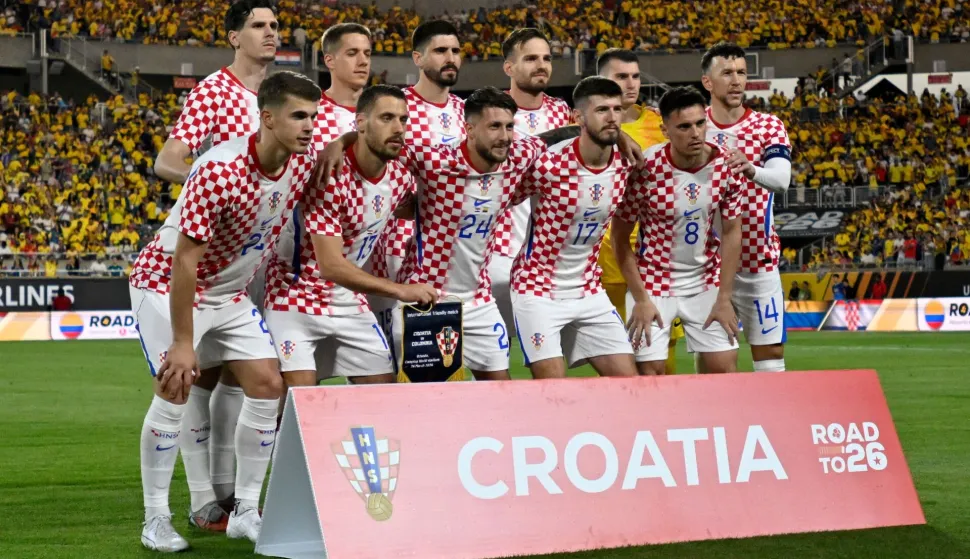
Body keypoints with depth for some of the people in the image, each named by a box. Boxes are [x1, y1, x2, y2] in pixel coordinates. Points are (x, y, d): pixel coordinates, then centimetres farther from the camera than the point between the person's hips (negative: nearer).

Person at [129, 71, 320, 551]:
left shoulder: (304, 164, -12)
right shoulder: (220, 171, -32)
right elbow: (184, 260, -29)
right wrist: (182, 342, -27)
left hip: (229, 289, 7)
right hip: (167, 281, -7)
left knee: (267, 385, -2)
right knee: (176, 387, -15)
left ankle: (245, 511, 7)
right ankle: (155, 519, -5)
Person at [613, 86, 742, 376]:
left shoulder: (725, 166, -10)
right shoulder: (645, 169, -21)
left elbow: (731, 232, -1)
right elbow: (620, 238, -11)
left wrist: (724, 298, -3)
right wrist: (640, 299, -12)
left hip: (706, 281, 3)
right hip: (654, 281, -3)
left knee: (725, 367, 0)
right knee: (650, 371, -6)